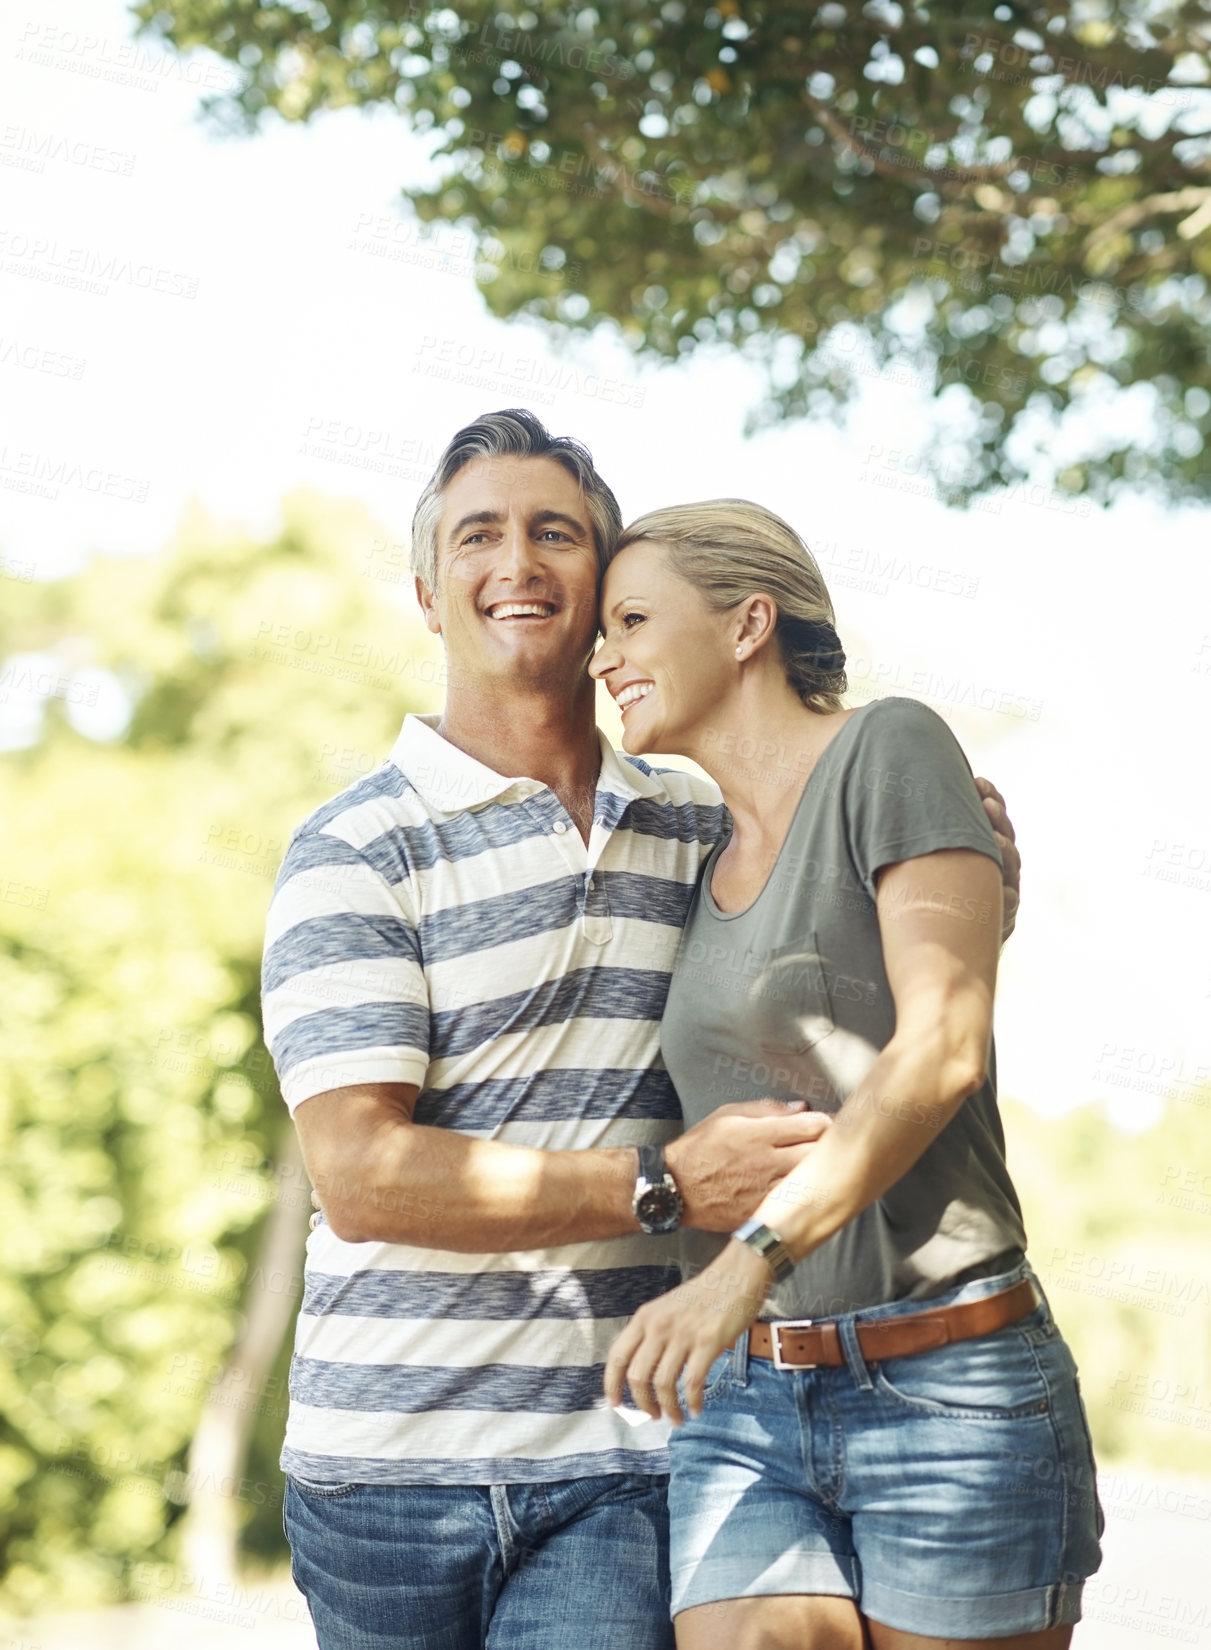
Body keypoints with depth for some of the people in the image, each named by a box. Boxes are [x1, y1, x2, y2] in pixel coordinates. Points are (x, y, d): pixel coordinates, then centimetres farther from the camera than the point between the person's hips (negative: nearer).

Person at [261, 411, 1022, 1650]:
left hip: (619, 1465, 2)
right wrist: (664, 1188, -17)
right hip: (393, 1463, -2)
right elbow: (360, 1172, -13)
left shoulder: (700, 827, 10)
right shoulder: (353, 851, -3)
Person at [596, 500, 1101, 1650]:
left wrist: (746, 1263, -26)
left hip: (950, 1393, -5)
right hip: (745, 1409, 5)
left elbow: (944, 1046, -17)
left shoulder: (893, 748, -4)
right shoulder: (713, 873, 17)